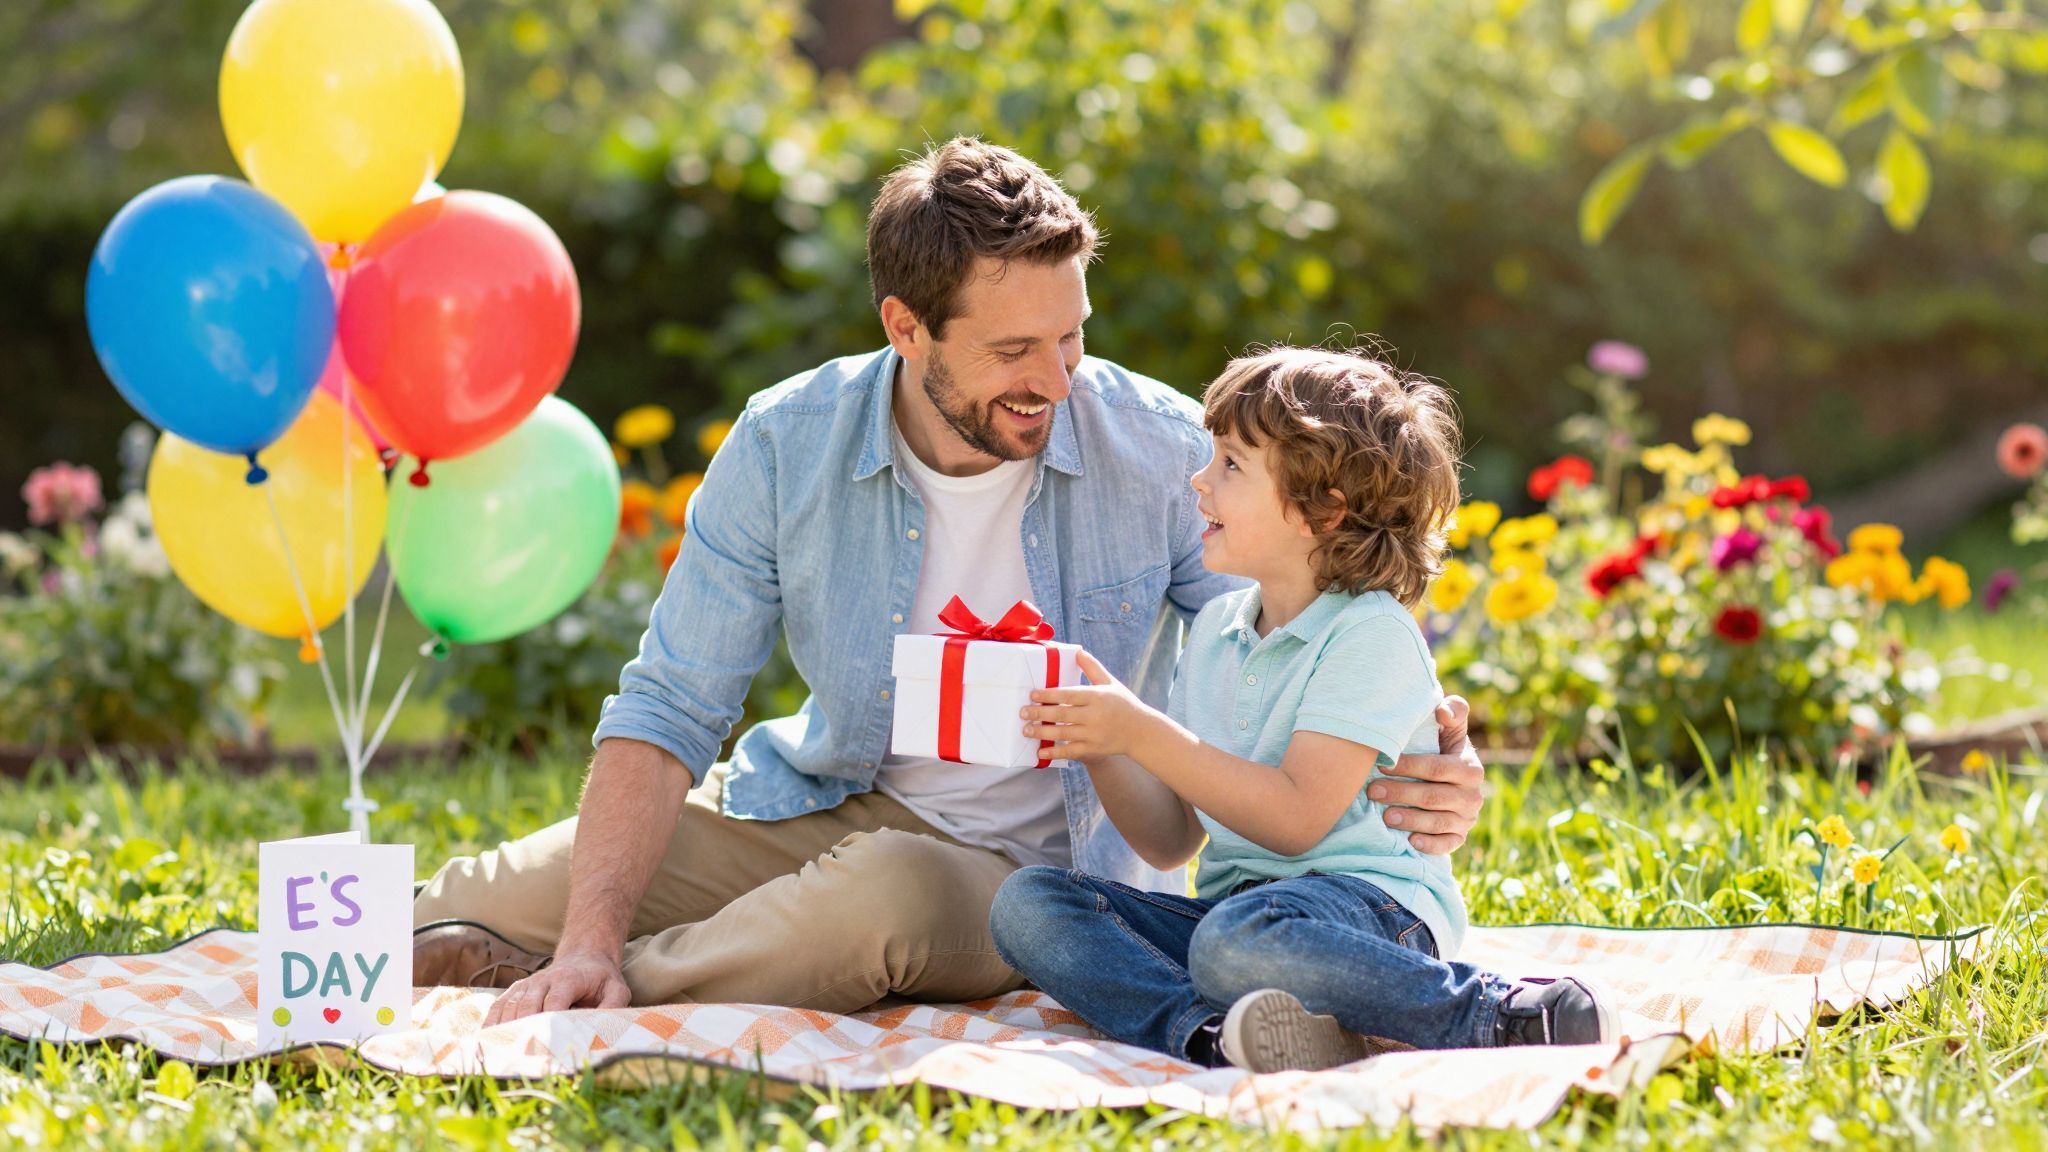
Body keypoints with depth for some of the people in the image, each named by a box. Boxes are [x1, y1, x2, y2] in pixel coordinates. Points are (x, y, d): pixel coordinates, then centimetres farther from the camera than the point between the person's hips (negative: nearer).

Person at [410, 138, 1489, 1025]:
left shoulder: (1163, 454, -15)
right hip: (823, 805, 2)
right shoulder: (786, 447, -11)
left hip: (1033, 865, -1)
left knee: (888, 890, -39)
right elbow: (668, 708, -10)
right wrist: (591, 938, -23)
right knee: (464, 909, -17)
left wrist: (1422, 772, -32)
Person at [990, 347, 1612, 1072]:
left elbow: (1297, 818, -18)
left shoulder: (1371, 633, -8)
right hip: (1230, 900, 8)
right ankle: (1213, 1034, -34)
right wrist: (1099, 750, -2)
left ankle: (1508, 1018, -27)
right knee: (1026, 903, -10)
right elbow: (1170, 841, 16)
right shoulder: (1215, 628, 16)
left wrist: (1143, 733, -17)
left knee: (1238, 938, -41)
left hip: (1370, 906, -8)